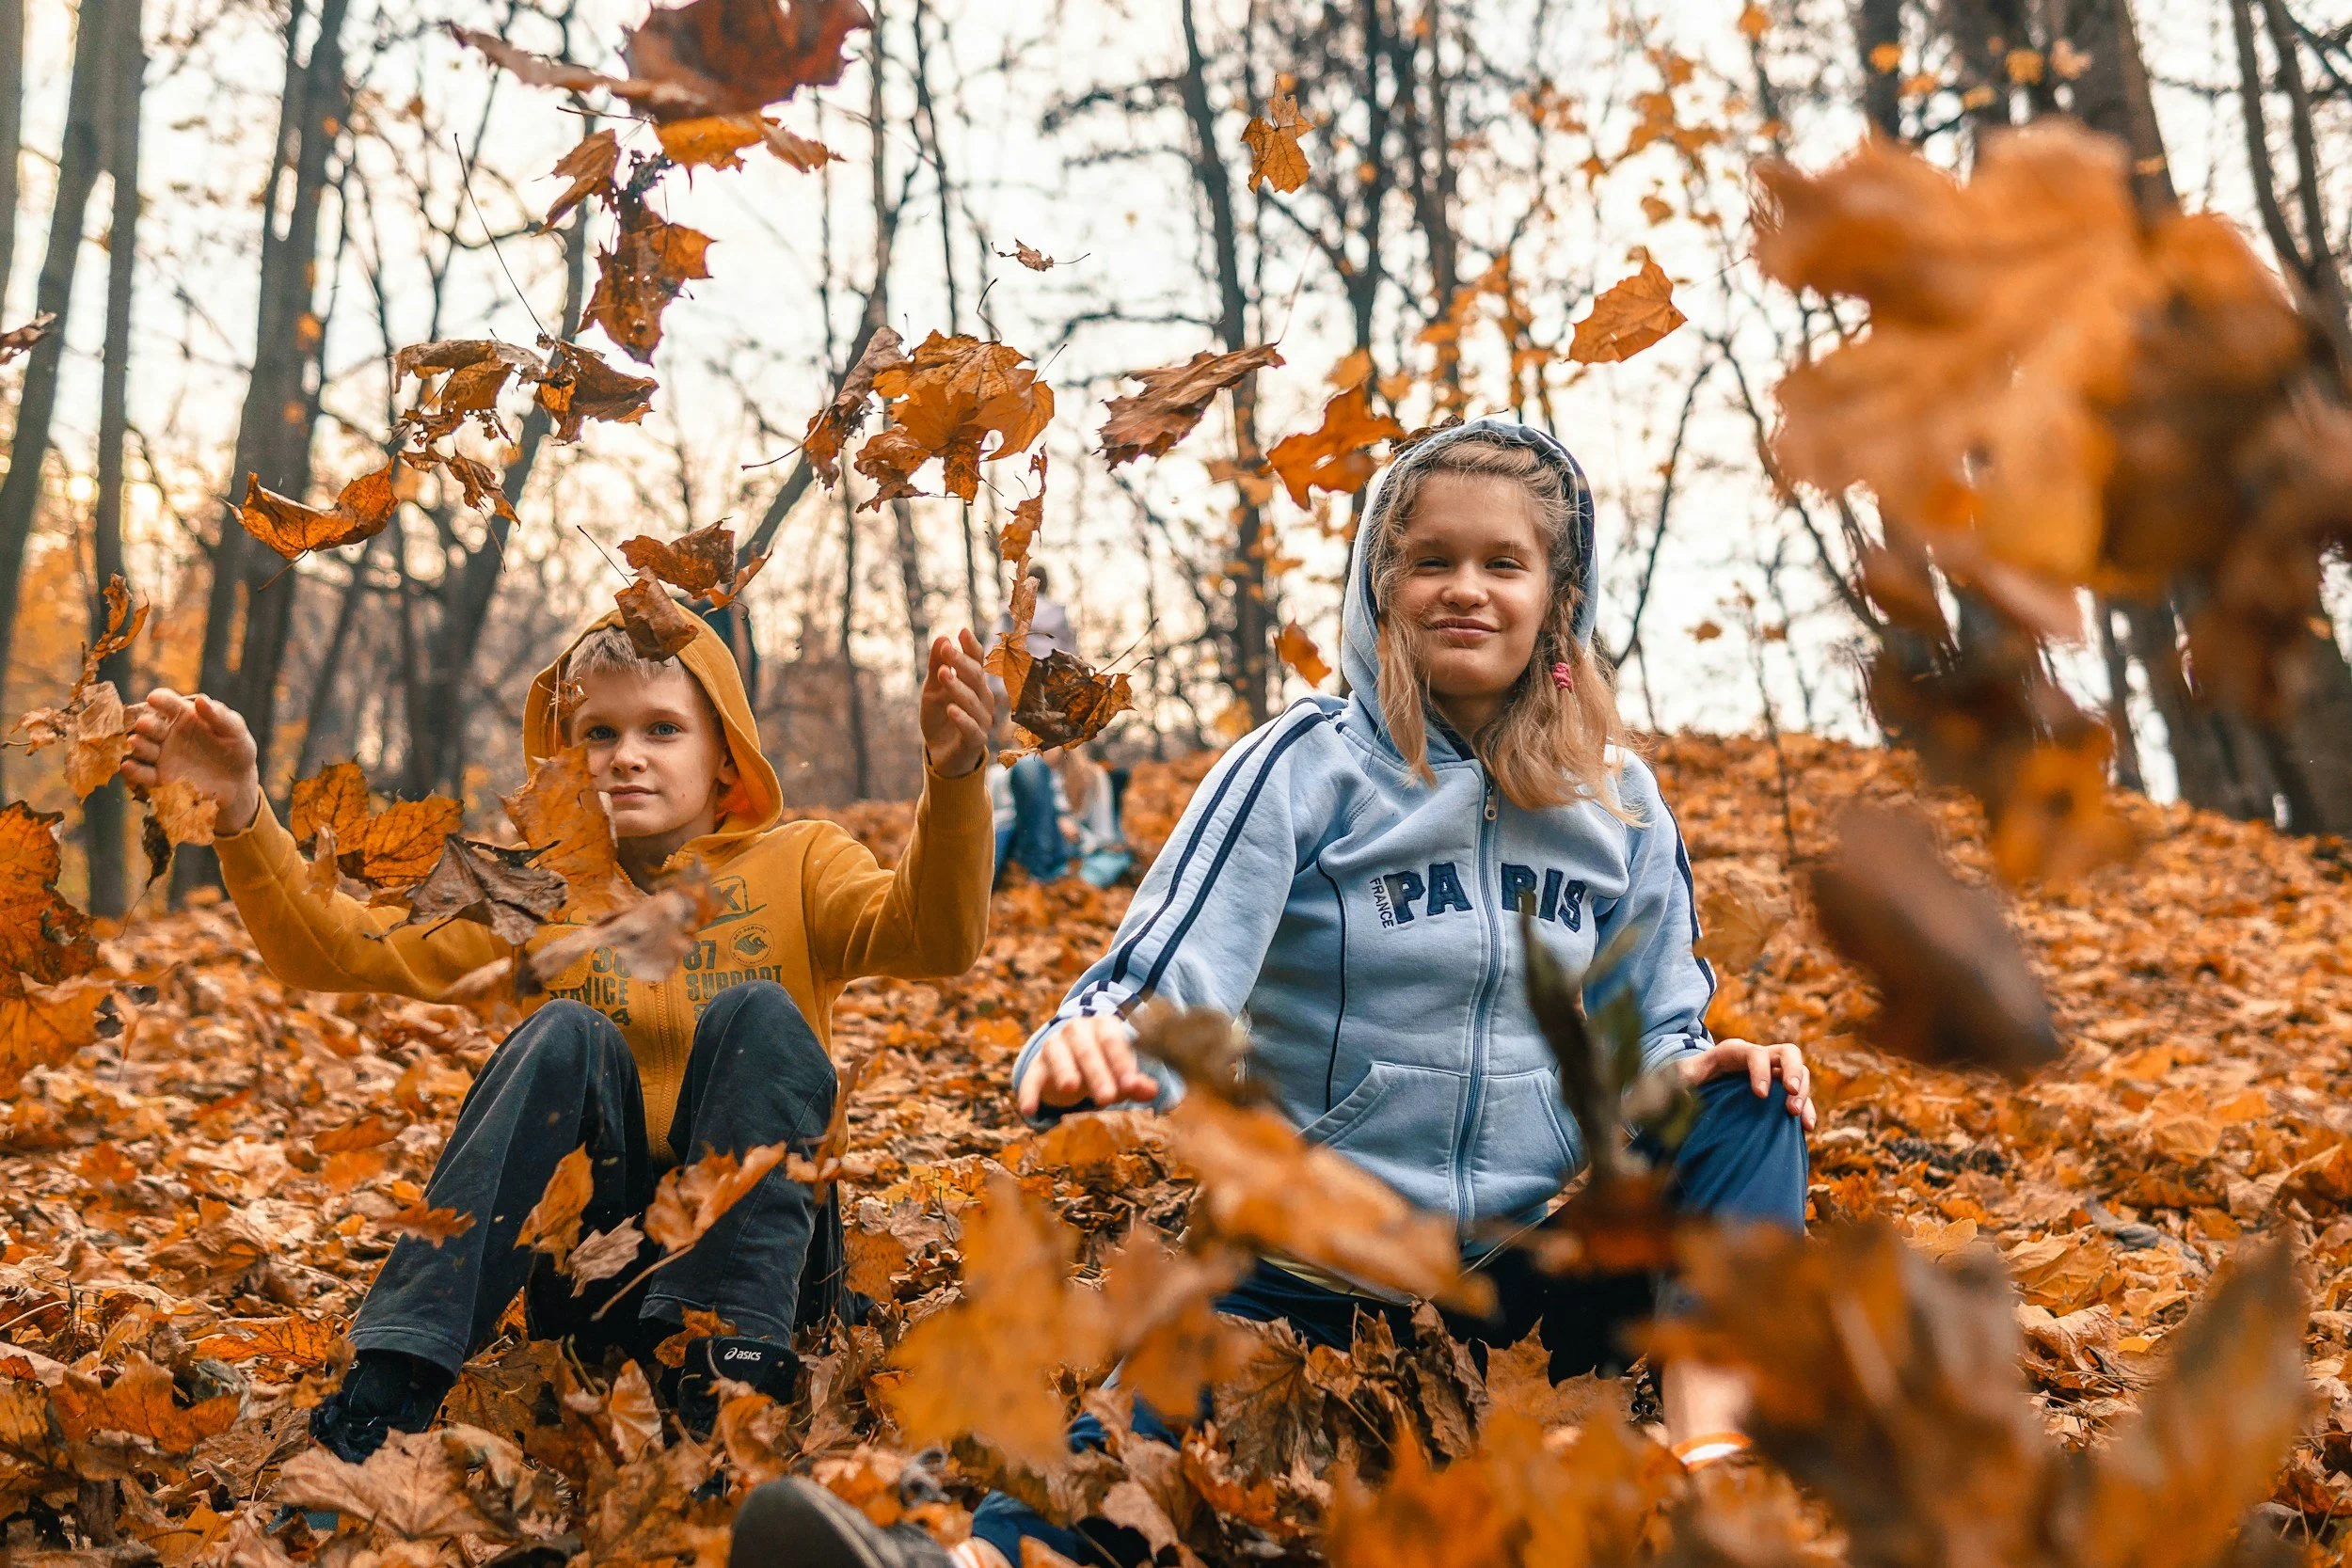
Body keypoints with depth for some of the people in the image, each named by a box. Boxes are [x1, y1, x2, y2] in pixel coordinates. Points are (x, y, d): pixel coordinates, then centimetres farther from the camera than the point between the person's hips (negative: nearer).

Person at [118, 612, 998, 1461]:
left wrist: (952, 779, -32)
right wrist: (239, 814, -15)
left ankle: (724, 1362, -33)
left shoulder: (796, 865, 9)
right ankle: (390, 1385, -32)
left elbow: (936, 937, -13)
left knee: (759, 1013, -23)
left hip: (755, 1261, -1)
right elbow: (334, 946, 2)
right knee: (570, 1036, -25)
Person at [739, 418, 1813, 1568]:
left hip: (1542, 1286, 3)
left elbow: (1653, 1037, 14)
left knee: (1743, 1105, -18)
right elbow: (1171, 980, -17)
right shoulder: (1307, 769, -5)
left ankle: (1712, 1464, -34)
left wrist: (1694, 1071, -11)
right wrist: (1089, 1049, -41)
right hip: (1321, 1277, -3)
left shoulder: (1618, 803, 7)